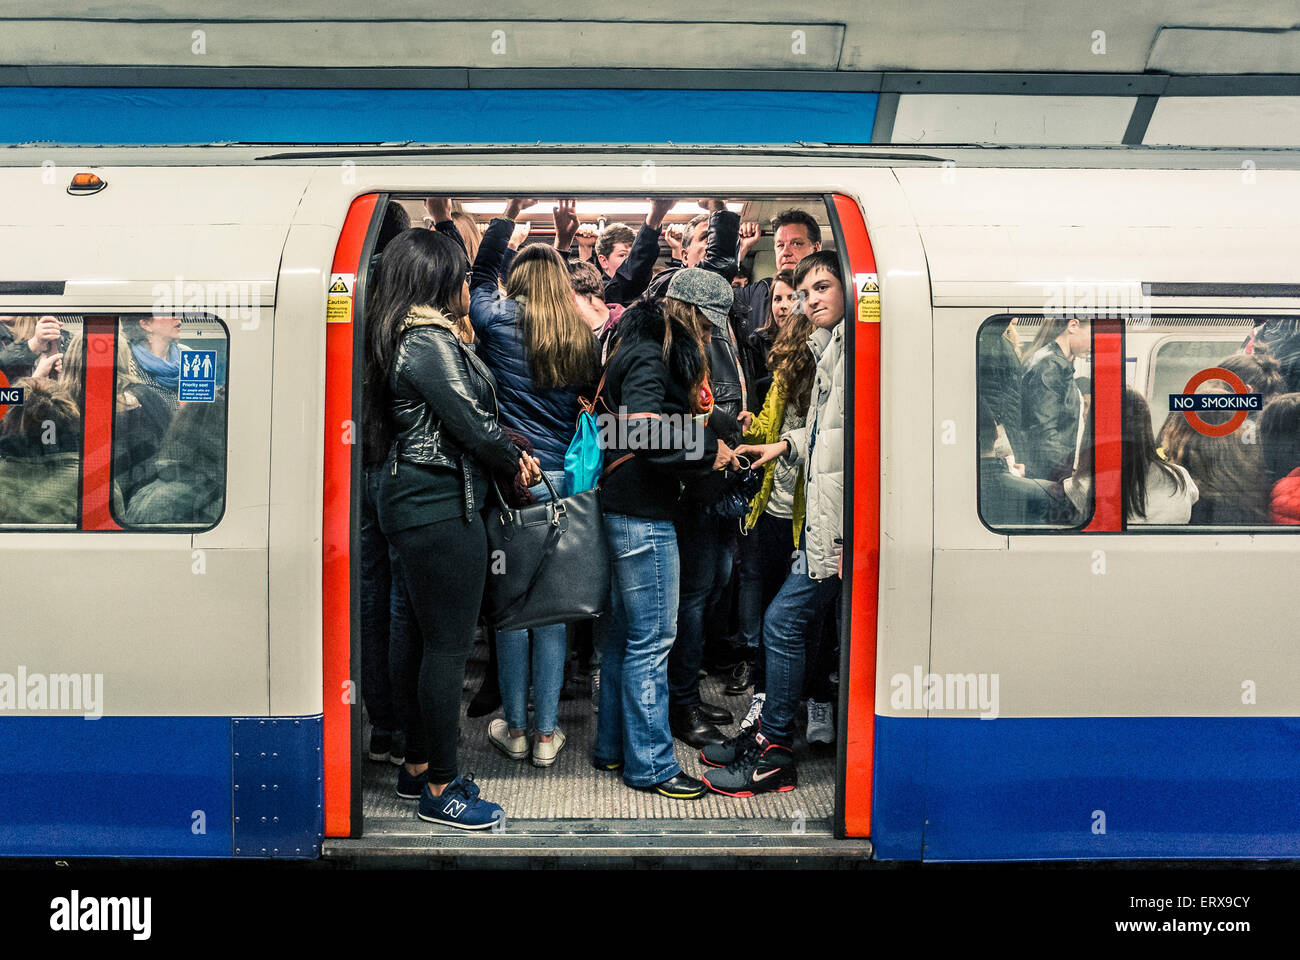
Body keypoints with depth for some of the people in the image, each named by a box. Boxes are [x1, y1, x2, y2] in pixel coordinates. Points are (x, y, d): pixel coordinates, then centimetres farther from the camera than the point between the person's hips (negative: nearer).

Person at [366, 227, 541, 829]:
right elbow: (472, 424, -18)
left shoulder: (405, 338, 14)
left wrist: (509, 451, 4)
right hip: (443, 510, -11)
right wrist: (515, 461, -1)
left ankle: (417, 767, 29)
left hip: (415, 501, 11)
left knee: (431, 640, 18)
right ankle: (440, 791, 8)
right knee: (450, 646, -2)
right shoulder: (432, 343, -17)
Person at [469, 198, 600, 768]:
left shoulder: (503, 319, -2)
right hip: (565, 480, 3)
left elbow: (480, 277, 15)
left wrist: (508, 216, 24)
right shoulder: (583, 337, 5)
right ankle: (547, 733, 15)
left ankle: (515, 729, 18)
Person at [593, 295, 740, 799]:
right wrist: (709, 449, -15)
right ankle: (650, 763, 6)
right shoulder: (649, 356, -13)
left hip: (626, 513, 10)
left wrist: (693, 413, 8)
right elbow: (643, 431, -26)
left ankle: (613, 747, 26)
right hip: (644, 516, -10)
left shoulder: (635, 353, 18)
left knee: (624, 634, 16)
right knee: (651, 640, -3)